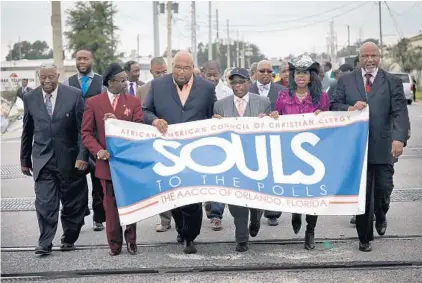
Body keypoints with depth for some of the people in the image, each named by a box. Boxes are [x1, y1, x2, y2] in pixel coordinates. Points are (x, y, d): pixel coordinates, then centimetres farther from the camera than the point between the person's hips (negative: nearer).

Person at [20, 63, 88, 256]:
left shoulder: (74, 95, -4)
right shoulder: (30, 98, 4)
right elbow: (27, 132, 12)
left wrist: (82, 155, -12)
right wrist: (25, 159, 15)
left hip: (69, 159, -1)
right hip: (42, 160, 1)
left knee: (72, 202, 8)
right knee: (45, 203, -4)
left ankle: (69, 239, 25)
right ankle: (45, 243, 2)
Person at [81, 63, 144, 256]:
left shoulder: (133, 102, 5)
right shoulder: (93, 103, 2)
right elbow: (86, 132, 0)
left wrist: (118, 123, -18)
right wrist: (98, 150, -15)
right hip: (107, 161, -1)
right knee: (111, 204, 5)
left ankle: (131, 241, 20)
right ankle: (114, 244, 14)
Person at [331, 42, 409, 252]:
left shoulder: (392, 82, 2)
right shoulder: (346, 80, 7)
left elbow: (400, 112, -7)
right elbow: (334, 106, 5)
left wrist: (399, 138, -22)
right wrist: (350, 108, -16)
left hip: (383, 147, 0)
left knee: (384, 188, 7)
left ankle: (380, 216, 41)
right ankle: (365, 237, 17)